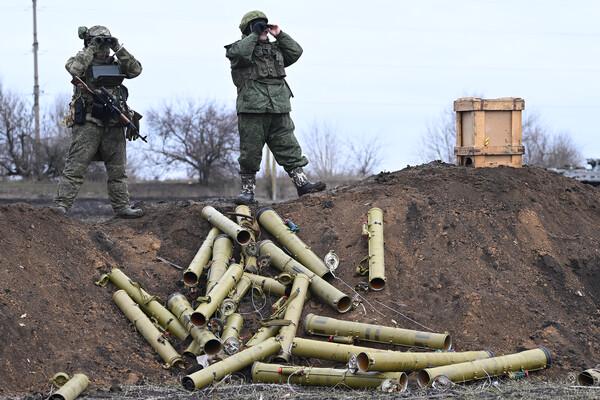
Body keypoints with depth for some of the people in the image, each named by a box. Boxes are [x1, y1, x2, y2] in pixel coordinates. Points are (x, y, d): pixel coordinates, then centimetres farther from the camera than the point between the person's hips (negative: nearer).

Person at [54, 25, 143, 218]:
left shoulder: (115, 64, 16)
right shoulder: (84, 61, 2)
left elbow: (136, 69, 4)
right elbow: (73, 67, -20)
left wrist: (118, 49, -1)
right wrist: (91, 49, -14)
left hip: (114, 125, 5)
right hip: (87, 124, -5)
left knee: (118, 169, 11)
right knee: (76, 167, -10)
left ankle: (122, 206, 18)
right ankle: (61, 205, -14)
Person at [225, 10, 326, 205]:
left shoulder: (275, 49, 22)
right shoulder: (239, 48, 4)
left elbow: (296, 52, 17)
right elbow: (240, 53, -18)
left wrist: (279, 35, 10)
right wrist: (254, 35, -9)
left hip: (279, 109, 5)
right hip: (251, 109, -5)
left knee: (289, 148, 3)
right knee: (250, 152, -1)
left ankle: (302, 183, 2)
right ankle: (247, 190, 5)